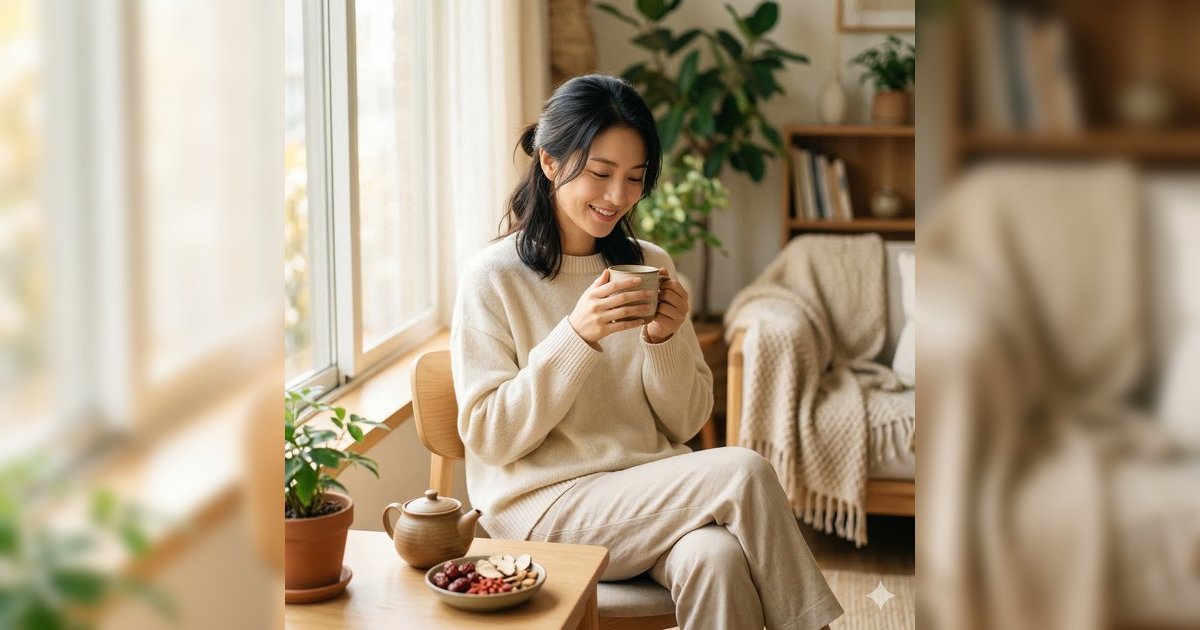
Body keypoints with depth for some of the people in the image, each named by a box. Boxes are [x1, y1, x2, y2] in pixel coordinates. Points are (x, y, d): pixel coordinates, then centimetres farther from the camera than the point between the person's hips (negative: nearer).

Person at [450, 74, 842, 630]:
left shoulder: (651, 265, 10)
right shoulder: (493, 275, -4)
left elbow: (685, 423, 10)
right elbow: (488, 437, -9)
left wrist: (664, 339, -10)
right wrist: (577, 336, -19)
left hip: (655, 490, 4)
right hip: (545, 506, -4)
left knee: (716, 561, -32)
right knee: (744, 471, -24)